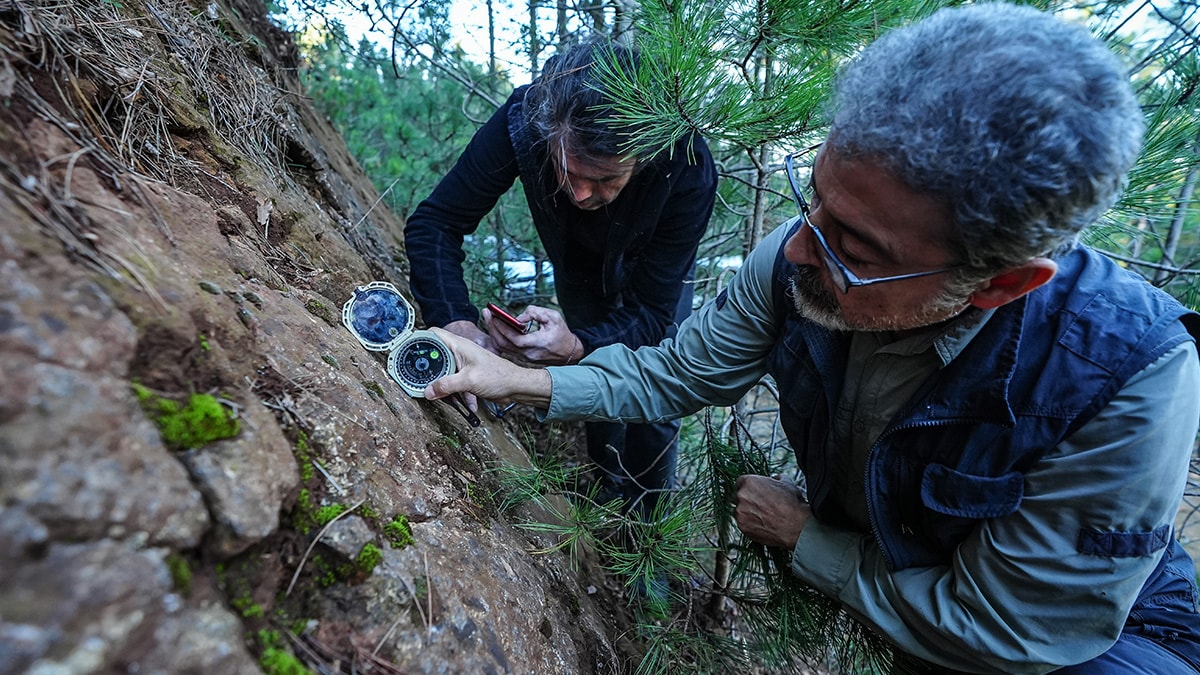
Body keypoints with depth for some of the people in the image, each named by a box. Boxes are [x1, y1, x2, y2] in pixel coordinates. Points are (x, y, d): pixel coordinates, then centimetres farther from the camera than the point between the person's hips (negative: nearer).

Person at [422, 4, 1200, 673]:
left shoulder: (1131, 379, -35)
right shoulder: (795, 262, -25)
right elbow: (673, 374, -12)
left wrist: (802, 537, -18)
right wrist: (520, 382, -20)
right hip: (851, 546, 3)